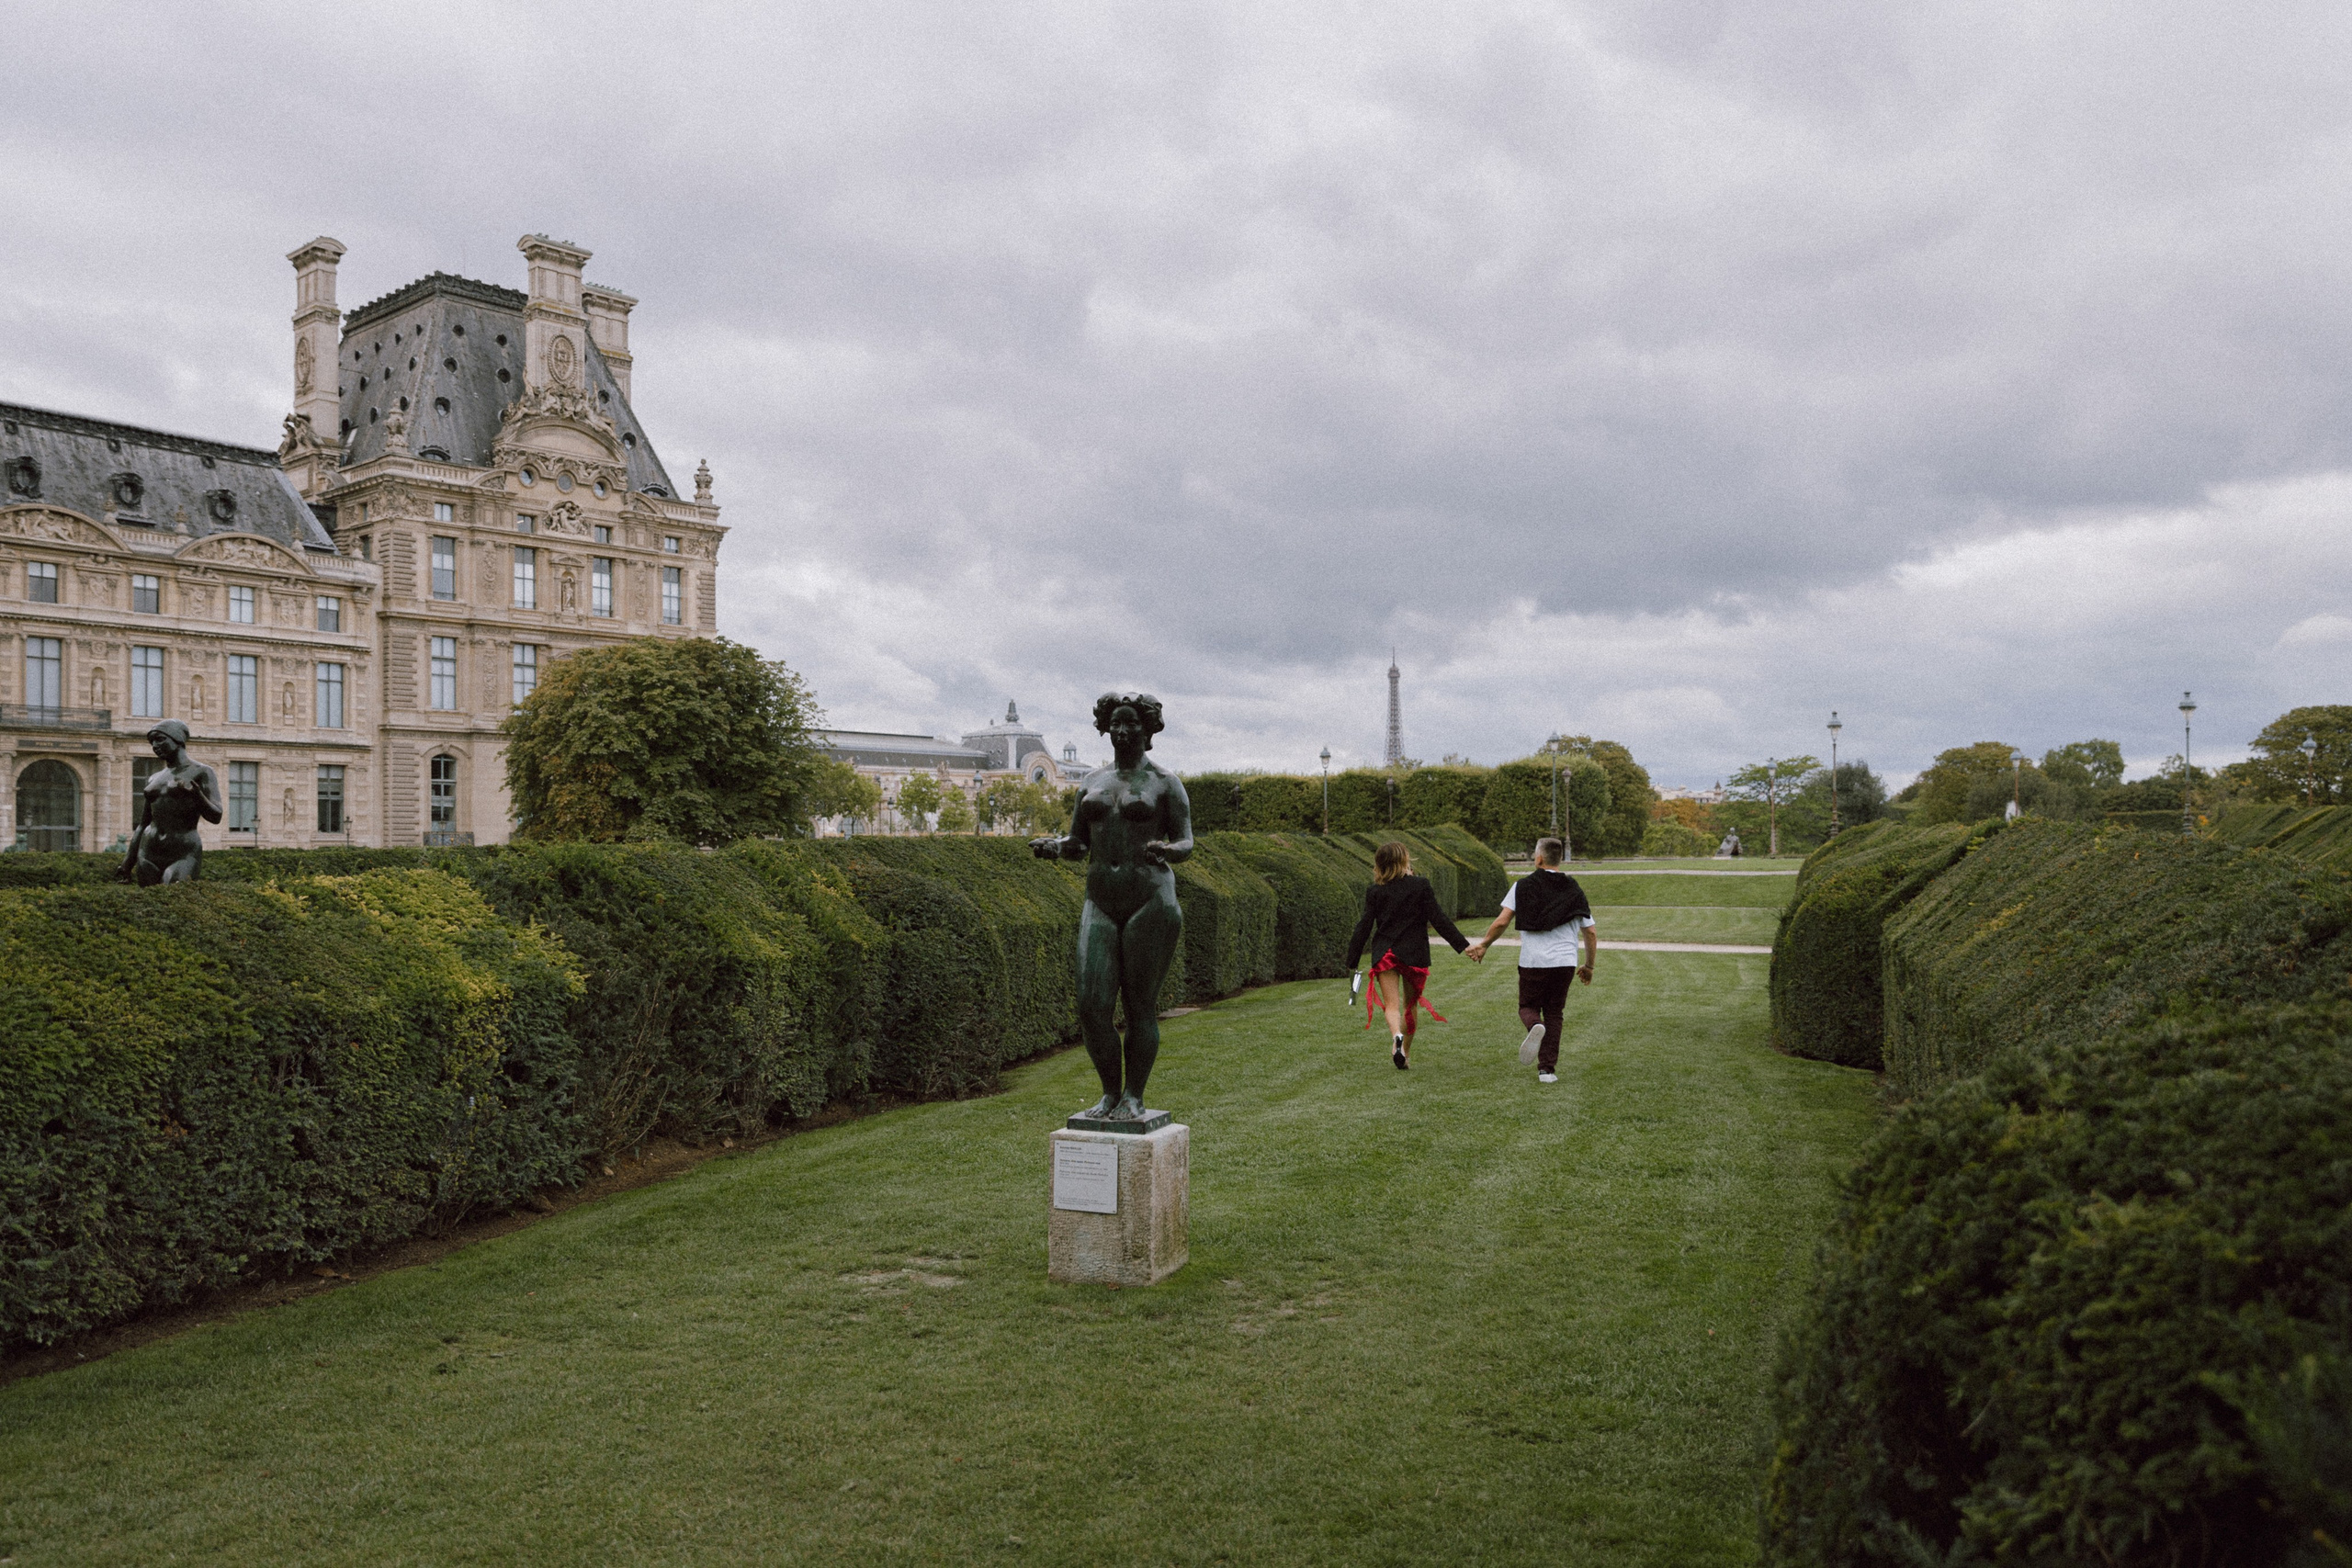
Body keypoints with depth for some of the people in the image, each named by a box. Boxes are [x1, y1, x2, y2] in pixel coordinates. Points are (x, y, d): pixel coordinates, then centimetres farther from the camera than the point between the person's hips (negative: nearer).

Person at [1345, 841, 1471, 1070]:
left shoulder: (1374, 892, 1)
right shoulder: (1420, 885, -3)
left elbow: (1364, 927, 1)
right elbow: (1438, 919, -5)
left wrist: (1352, 962, 7)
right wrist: (1463, 945, -1)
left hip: (1384, 954, 0)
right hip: (1415, 954, 0)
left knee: (1392, 1004, -4)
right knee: (1410, 1006, 14)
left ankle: (1396, 1036, -33)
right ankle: (1405, 1054, 18)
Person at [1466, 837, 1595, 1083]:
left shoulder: (1523, 886, 0)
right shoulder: (1574, 891, 7)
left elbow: (1501, 922, -7)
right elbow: (1590, 934, 8)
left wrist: (1483, 945, 9)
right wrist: (1589, 966, 22)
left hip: (1532, 962, -2)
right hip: (1565, 963, 2)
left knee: (1528, 1006, 14)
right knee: (1553, 1012, 14)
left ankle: (1535, 1026, -22)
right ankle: (1547, 1068, 5)